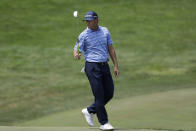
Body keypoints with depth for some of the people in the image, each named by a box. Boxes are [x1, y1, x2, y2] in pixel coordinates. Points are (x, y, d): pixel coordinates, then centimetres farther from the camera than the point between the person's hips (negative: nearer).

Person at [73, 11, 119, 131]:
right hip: (92, 67, -5)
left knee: (109, 94, 7)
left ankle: (89, 111, 25)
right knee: (99, 95, -6)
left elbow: (111, 49, 12)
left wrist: (116, 65, 8)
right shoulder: (83, 35, -4)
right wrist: (76, 55, -31)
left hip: (105, 66, 5)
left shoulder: (105, 31, 8)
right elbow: (77, 50, -6)